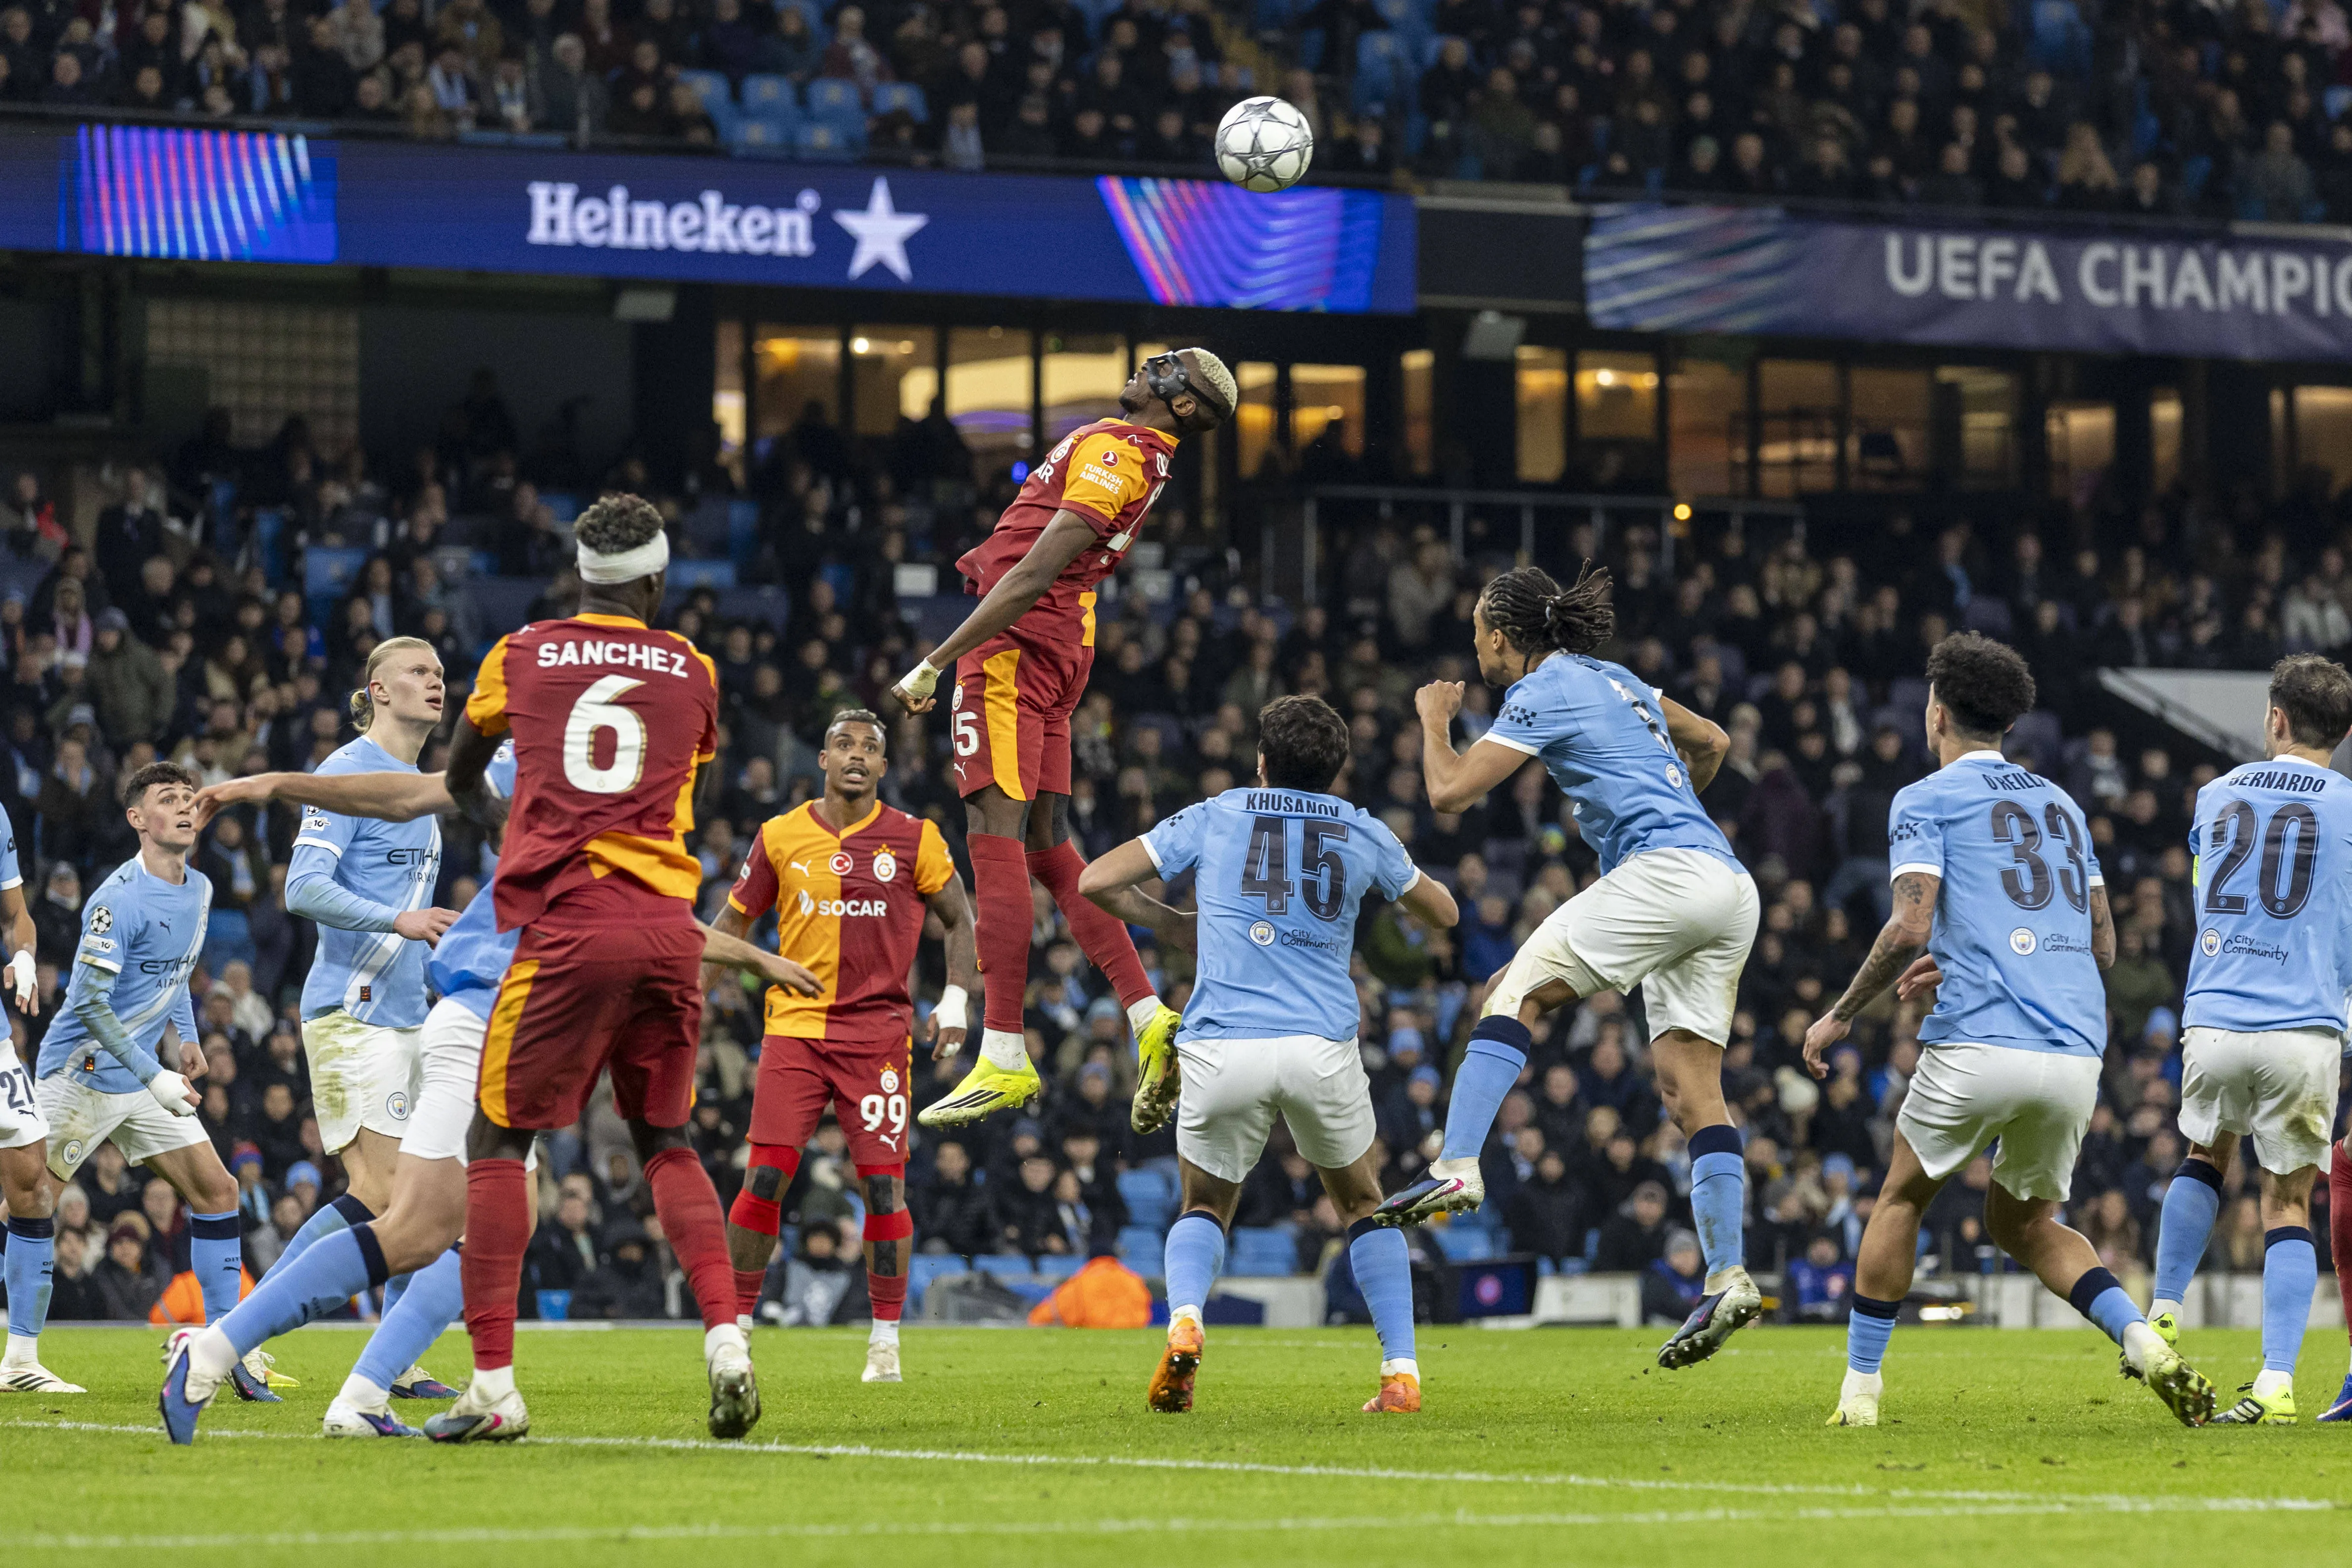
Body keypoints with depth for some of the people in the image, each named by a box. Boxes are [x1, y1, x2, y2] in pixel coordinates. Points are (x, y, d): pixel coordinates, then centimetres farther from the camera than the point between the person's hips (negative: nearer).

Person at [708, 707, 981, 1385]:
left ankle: (886, 1339, 6)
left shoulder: (914, 840, 3)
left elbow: (959, 922, 12)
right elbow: (732, 923, 15)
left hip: (879, 1033, -1)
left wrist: (955, 1002, -1)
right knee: (765, 1177, -7)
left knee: (885, 1184, -5)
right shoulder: (782, 837, 6)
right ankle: (736, 1326, 3)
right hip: (795, 1028, 1)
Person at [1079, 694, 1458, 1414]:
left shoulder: (1212, 818, 12)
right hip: (1321, 1050, 0)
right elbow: (1443, 911, 31)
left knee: (1206, 1207, 21)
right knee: (1363, 1204, 24)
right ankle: (1401, 1372, 10)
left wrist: (1181, 928, 23)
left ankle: (1184, 1323, -11)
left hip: (1219, 1052, 0)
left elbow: (1096, 882, 10)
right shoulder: (1364, 834, 14)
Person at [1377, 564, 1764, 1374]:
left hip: (1667, 873, -9)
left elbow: (1449, 791, -4)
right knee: (1690, 1087, 2)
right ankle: (1728, 1279, -9)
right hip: (1730, 886, 9)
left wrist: (1434, 720, 14)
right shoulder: (1613, 679, 24)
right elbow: (1712, 742, 36)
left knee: (1516, 989, -8)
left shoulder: (1543, 693, -1)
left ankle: (1457, 1167, -22)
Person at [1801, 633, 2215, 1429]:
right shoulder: (2062, 804, 22)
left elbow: (1911, 928, -10)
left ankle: (1860, 1393, 16)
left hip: (1978, 1044, -5)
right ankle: (2147, 1346, -2)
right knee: (2023, 1222, 22)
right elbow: (2103, 944, 22)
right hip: (2077, 1051, 5)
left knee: (1902, 1198, 18)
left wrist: (1839, 1017, 2)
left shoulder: (1926, 800, 3)